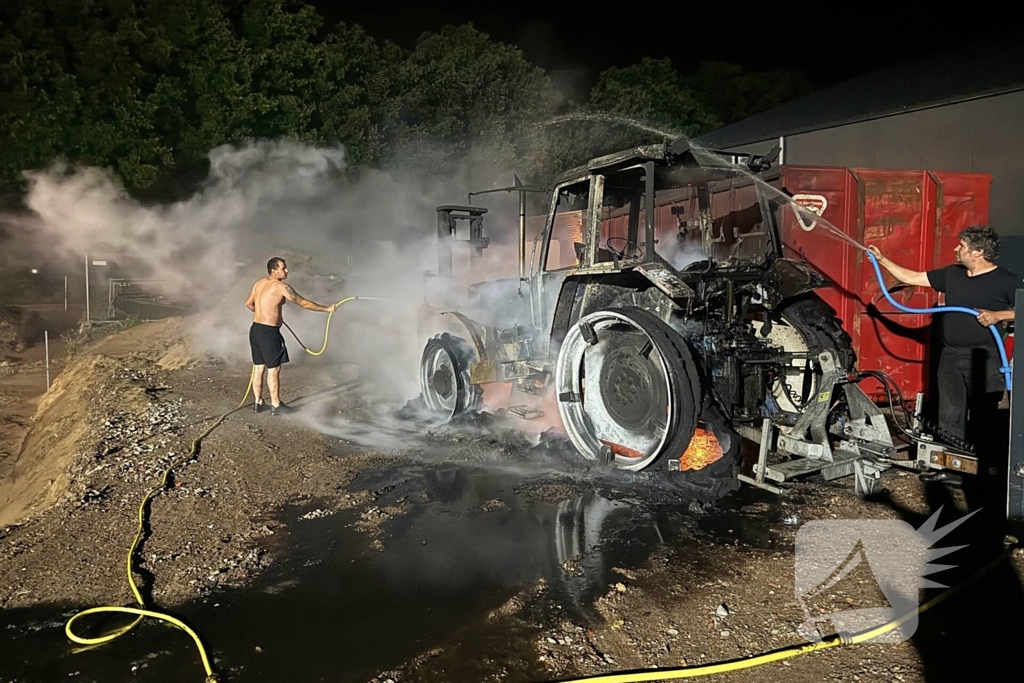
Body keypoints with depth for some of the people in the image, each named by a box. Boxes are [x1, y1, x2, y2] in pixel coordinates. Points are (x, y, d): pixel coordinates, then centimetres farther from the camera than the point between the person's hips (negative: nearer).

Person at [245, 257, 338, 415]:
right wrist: (326, 309, -3)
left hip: (255, 329, 9)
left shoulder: (259, 283, 11)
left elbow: (248, 304, 22)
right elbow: (303, 302, -11)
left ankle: (258, 403, 23)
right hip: (268, 332, -9)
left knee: (259, 367, 15)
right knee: (273, 369, 1)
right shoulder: (281, 286, -14)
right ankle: (276, 406, 9)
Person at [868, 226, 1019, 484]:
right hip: (951, 356, 6)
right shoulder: (951, 274, 10)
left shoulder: (1006, 281, -6)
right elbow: (911, 278, 14)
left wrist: (998, 315, -19)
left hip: (985, 359, -6)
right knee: (951, 417, 9)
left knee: (981, 419, 1)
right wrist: (883, 261, 11)